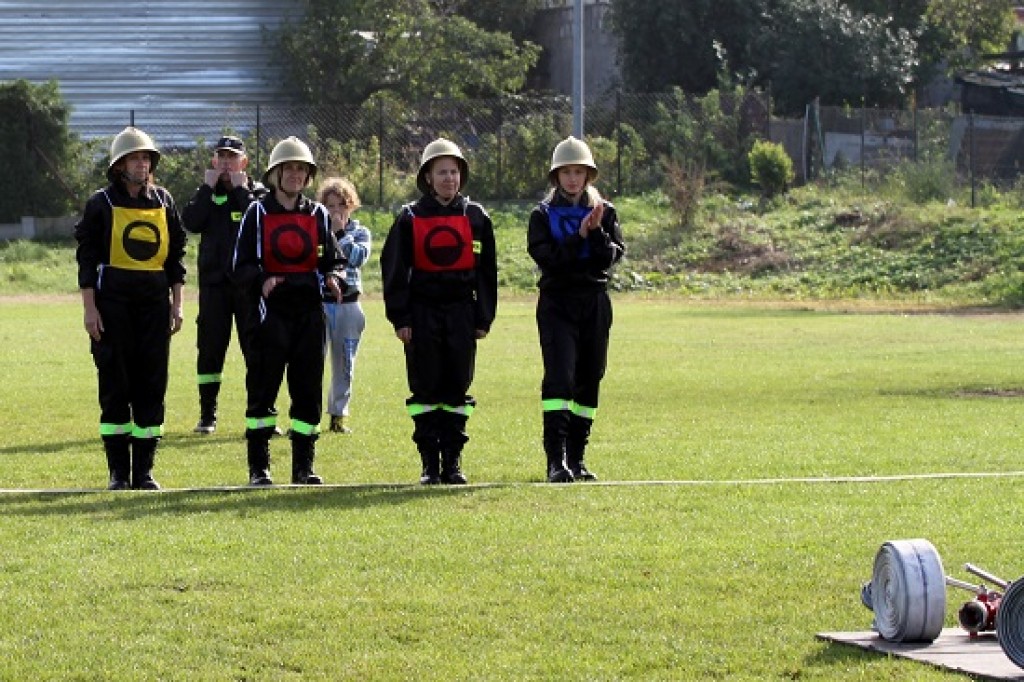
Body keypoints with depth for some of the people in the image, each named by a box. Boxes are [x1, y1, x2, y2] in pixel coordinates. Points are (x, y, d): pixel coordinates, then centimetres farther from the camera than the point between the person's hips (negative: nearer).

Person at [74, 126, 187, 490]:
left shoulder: (163, 201, 10)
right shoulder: (102, 203, 0)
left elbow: (176, 254, 13)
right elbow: (87, 256, -2)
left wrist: (176, 304, 8)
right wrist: (90, 307, -8)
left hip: (154, 299, 3)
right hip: (113, 298, -3)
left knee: (152, 382, 3)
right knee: (115, 382, -1)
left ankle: (144, 470, 8)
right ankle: (118, 471, 5)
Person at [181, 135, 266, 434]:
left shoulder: (258, 193, 6)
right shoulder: (206, 193, 11)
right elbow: (191, 222, -8)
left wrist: (241, 189, -11)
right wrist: (209, 188, -8)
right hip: (214, 282, 2)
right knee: (210, 348, 2)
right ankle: (207, 415, 9)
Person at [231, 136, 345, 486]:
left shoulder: (317, 214, 12)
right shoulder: (257, 213, 2)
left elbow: (334, 259, 11)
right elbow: (241, 266, -2)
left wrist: (333, 278, -12)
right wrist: (262, 281, -22)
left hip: (308, 311, 3)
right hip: (270, 310, -3)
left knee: (309, 390, 2)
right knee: (262, 389, -3)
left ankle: (304, 466, 10)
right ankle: (258, 467, 4)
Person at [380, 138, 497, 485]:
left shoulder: (475, 217, 7)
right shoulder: (410, 218, 2)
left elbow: (486, 271, 9)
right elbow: (394, 270, 2)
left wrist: (484, 318, 5)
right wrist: (400, 318, -4)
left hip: (461, 311, 1)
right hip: (422, 310, -1)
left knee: (457, 387, 2)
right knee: (425, 387, 0)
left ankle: (452, 462, 8)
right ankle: (429, 464, 5)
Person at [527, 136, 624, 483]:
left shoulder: (604, 212, 10)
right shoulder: (543, 215, 3)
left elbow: (612, 256, -2)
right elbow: (545, 256, -11)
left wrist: (597, 232, -16)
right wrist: (580, 236, -16)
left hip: (594, 302, 4)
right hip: (557, 303, -4)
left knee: (589, 380, 7)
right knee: (559, 377, -16)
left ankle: (576, 458, 17)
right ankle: (556, 460, -21)